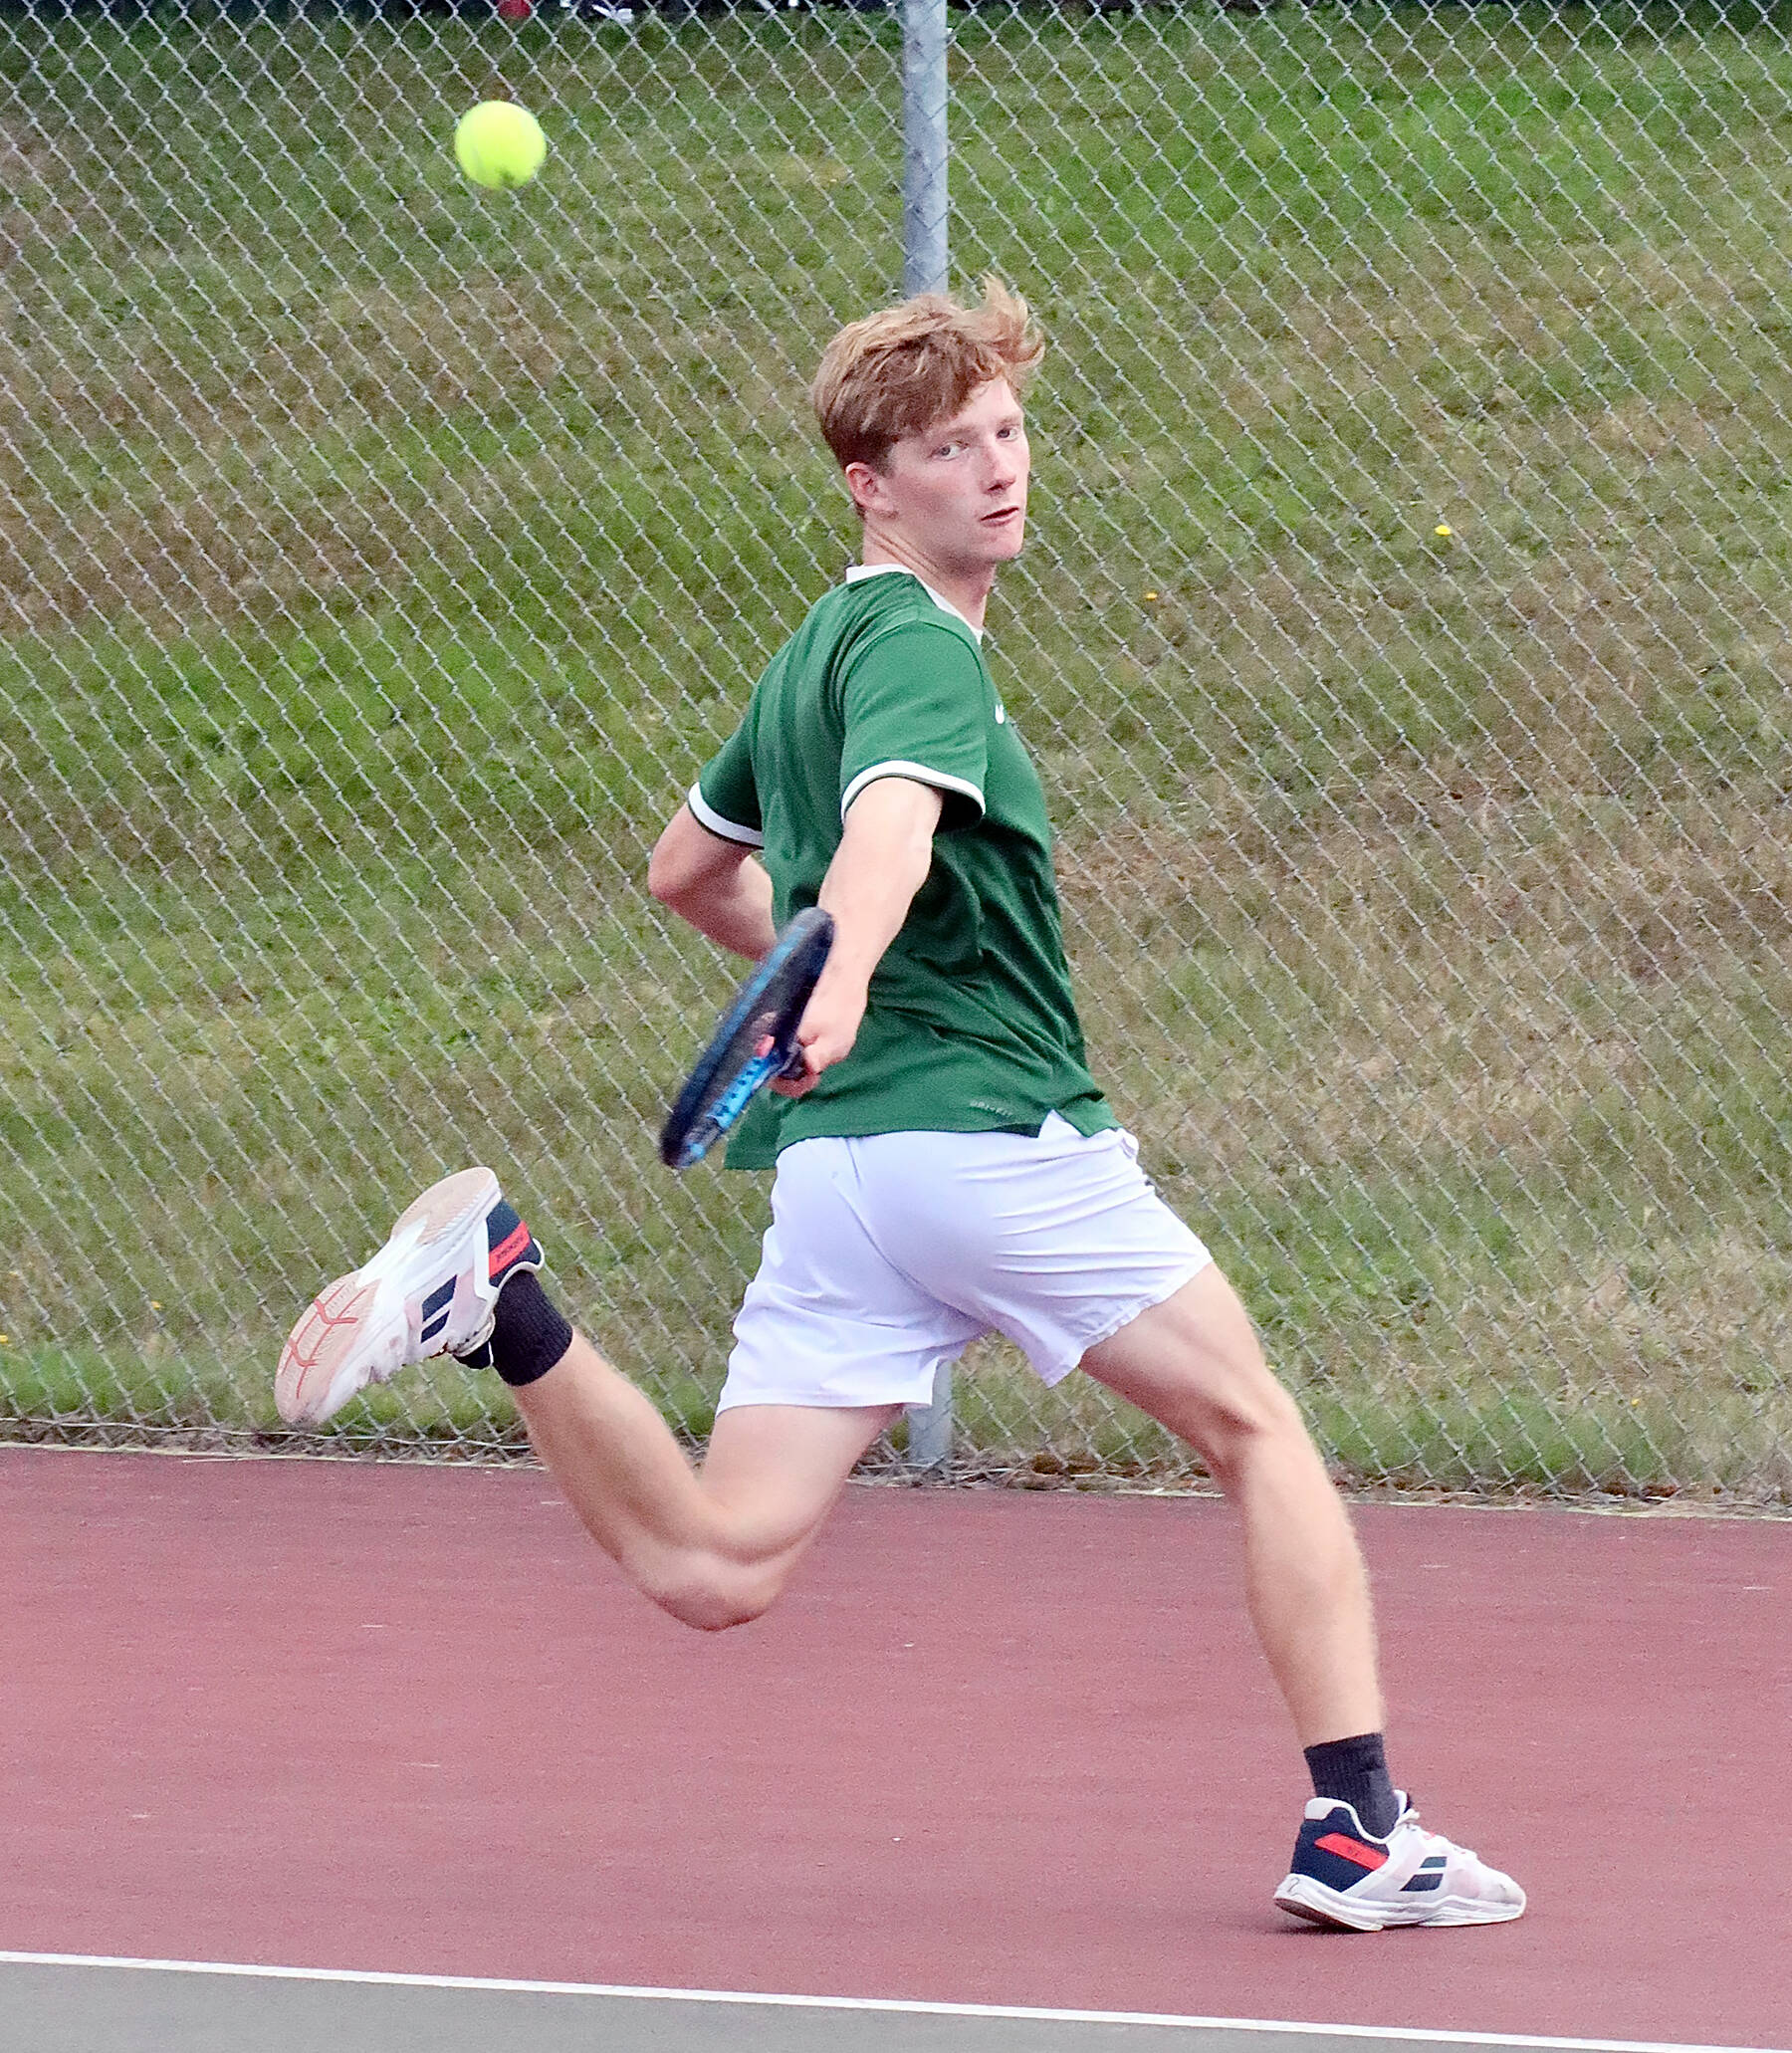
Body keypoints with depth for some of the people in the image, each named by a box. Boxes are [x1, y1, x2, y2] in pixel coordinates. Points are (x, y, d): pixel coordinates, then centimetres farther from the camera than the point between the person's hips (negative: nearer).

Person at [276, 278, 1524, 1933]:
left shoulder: (815, 652, 21)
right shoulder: (922, 649, -8)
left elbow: (687, 868, 35)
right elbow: (889, 822, -31)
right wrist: (844, 982, -48)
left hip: (832, 1160, 7)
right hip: (999, 1134, -7)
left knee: (712, 1565, 0)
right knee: (1257, 1431, 9)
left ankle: (502, 1299, -13)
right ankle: (1358, 1825, 4)